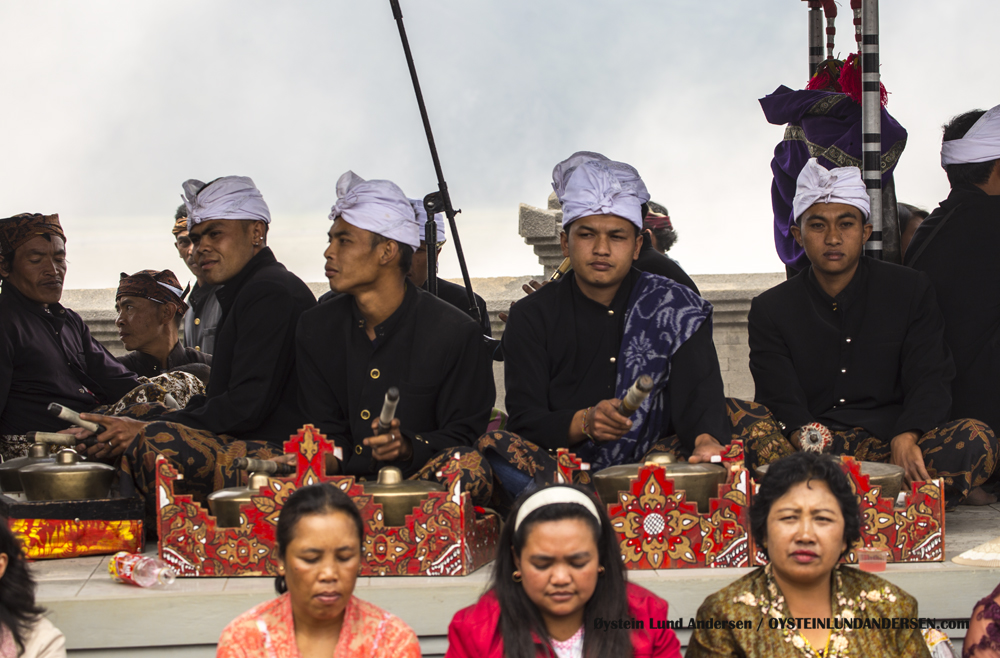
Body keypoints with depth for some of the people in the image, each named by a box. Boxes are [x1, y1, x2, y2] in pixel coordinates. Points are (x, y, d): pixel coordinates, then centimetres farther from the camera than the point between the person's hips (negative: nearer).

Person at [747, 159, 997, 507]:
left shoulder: (910, 291, 9)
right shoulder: (770, 310, 9)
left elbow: (930, 379, 1)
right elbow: (781, 402, -1)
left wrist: (905, 439, -21)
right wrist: (813, 442, -26)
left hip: (890, 441, 1)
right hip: (815, 450, -1)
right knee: (754, 451, -35)